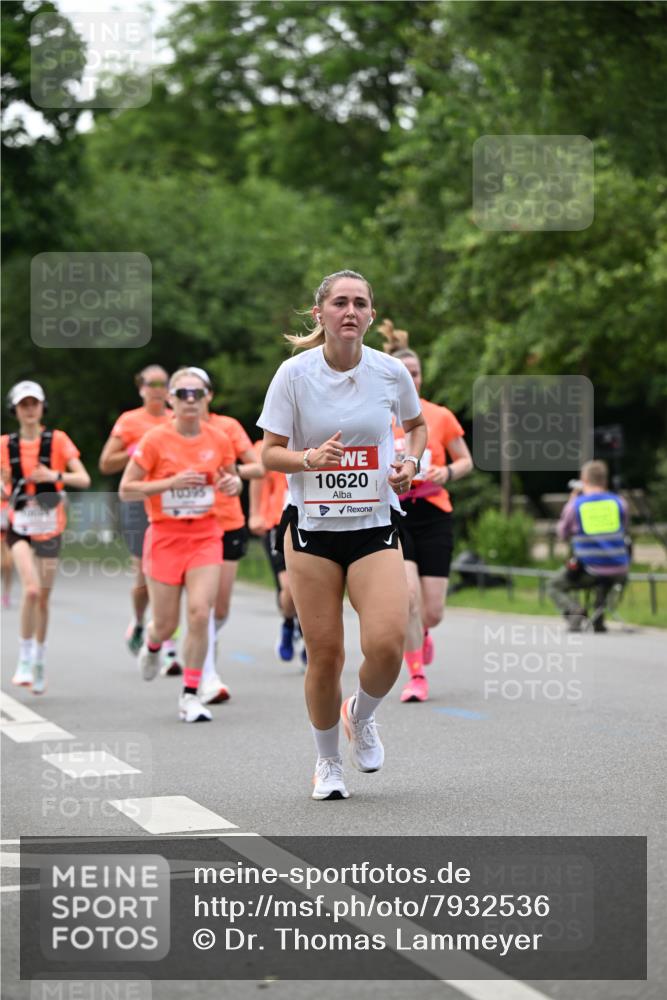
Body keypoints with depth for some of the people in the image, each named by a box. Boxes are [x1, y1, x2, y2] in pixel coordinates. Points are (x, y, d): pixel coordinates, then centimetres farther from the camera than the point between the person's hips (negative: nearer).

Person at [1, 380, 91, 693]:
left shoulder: (58, 440, -2)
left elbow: (84, 480, -6)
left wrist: (54, 475, -23)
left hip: (50, 526, 1)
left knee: (44, 597, 8)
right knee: (31, 589, -22)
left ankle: (39, 664, 25)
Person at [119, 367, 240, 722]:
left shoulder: (218, 440, 1)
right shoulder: (155, 440, -9)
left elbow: (232, 480, 17)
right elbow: (125, 490, -8)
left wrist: (232, 484, -8)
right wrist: (170, 482, -20)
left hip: (205, 536, 2)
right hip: (165, 536, -2)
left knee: (200, 613, -13)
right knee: (166, 624, 5)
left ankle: (190, 696, -2)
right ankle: (151, 644, 44)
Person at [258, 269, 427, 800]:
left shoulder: (391, 372, -2)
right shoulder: (295, 373, -7)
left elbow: (417, 423, 18)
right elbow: (270, 453, -3)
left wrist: (411, 464, -1)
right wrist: (311, 458, -23)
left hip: (376, 524, 1)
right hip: (311, 525, -1)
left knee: (387, 644, -16)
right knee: (325, 652, 0)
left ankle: (361, 715, 18)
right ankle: (328, 760, 23)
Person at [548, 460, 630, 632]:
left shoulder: (575, 505, -4)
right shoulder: (619, 502, 2)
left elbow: (562, 535, 13)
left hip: (588, 571, -3)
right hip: (618, 569, 3)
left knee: (554, 587, 21)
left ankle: (575, 611, -8)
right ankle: (600, 615, 16)